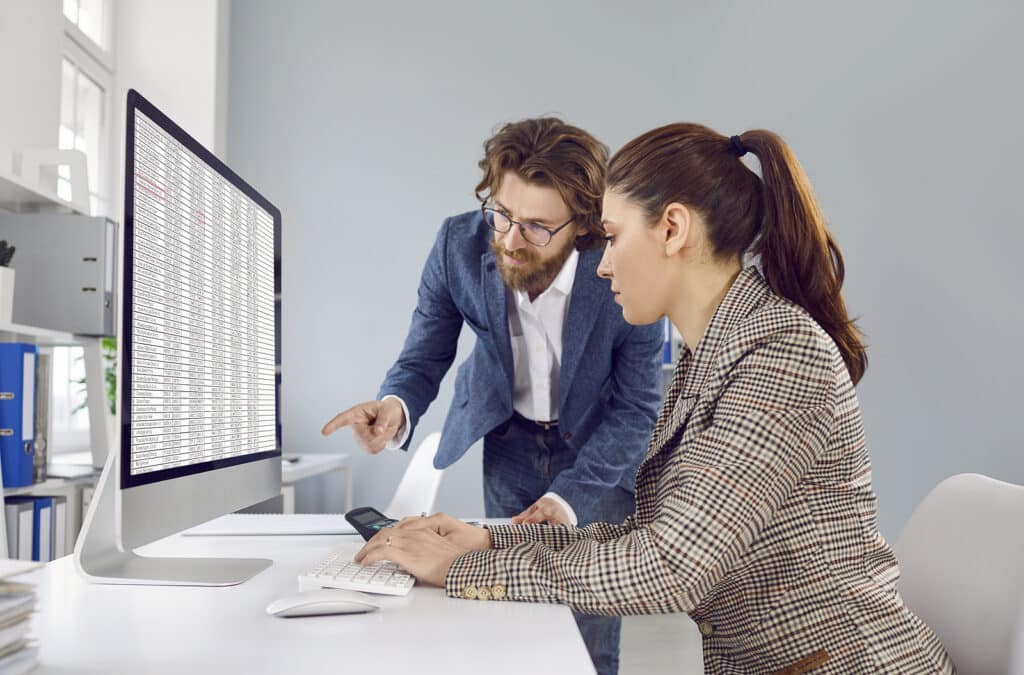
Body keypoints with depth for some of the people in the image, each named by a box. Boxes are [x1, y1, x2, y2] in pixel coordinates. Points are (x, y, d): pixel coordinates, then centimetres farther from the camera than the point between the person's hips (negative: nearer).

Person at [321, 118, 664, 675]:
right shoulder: (459, 244, -21)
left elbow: (636, 408, -17)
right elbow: (422, 360, -11)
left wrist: (569, 497, -29)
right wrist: (396, 408, -35)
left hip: (599, 444, -2)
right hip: (509, 438, 2)